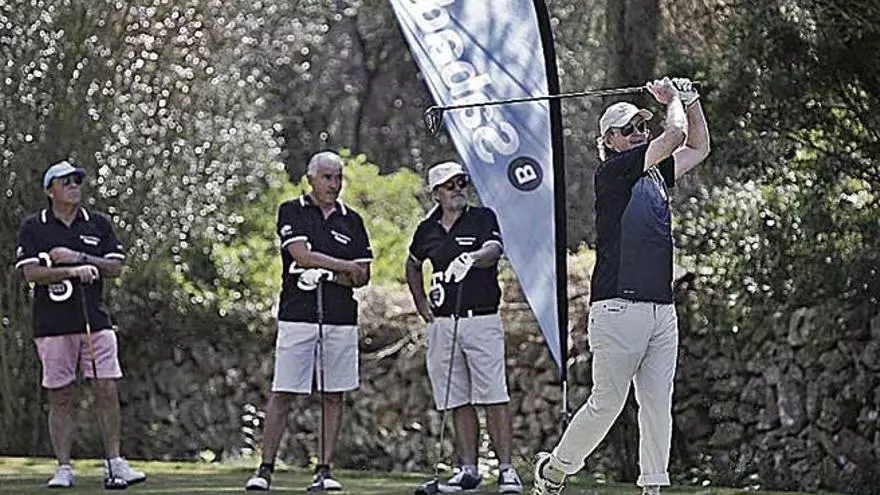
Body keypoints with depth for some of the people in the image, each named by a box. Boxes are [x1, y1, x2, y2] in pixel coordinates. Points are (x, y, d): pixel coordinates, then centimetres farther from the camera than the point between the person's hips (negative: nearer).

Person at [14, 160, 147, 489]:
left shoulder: (99, 224, 11)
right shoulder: (33, 227, 4)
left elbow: (116, 267, 5)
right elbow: (31, 272, -8)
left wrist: (79, 258, -9)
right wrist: (73, 272, -20)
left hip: (95, 321, 2)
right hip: (52, 324, -1)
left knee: (107, 391, -5)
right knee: (61, 398, 1)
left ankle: (114, 462, 0)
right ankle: (63, 468, 4)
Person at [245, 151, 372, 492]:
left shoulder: (351, 220, 13)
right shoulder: (292, 212, 3)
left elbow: (362, 277, 8)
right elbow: (302, 256, -12)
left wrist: (323, 274, -8)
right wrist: (346, 268, -8)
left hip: (341, 319, 3)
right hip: (297, 316, -3)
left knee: (333, 396, 3)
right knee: (282, 394, -4)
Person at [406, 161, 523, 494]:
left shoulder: (482, 218, 0)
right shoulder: (427, 230, 12)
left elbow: (493, 250, -19)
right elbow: (413, 265, 31)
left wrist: (471, 258, -41)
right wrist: (421, 303, 18)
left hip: (482, 320, -4)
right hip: (442, 323, 4)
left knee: (494, 397, -10)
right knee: (459, 401, 5)